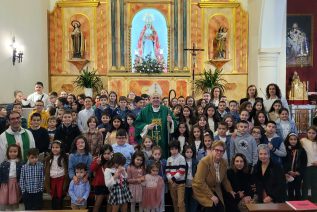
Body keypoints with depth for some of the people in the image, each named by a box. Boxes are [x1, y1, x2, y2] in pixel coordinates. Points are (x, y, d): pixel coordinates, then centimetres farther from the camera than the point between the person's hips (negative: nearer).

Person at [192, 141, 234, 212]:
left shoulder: (224, 163, -5)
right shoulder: (204, 162, -23)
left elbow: (224, 179, 13)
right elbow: (200, 182, -25)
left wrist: (230, 190, 12)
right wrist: (211, 196, -23)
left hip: (215, 190, 6)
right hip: (202, 190, -6)